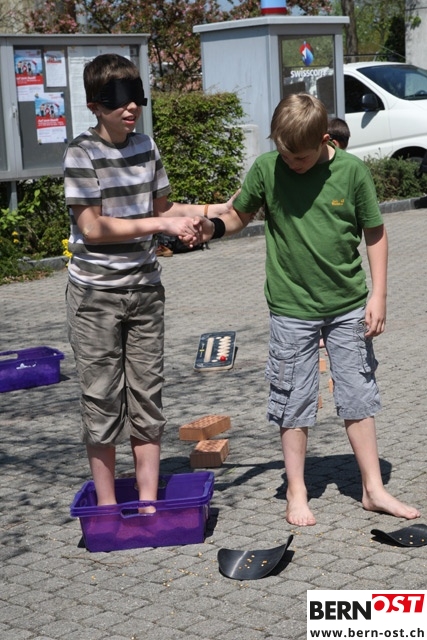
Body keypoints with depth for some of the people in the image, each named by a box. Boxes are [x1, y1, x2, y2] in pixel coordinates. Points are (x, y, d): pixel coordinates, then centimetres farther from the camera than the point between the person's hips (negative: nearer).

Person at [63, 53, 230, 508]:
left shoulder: (146, 146, 6)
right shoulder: (82, 154, -11)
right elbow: (92, 227, -17)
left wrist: (213, 210, 1)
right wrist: (162, 225, -18)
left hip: (145, 287, 5)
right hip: (96, 293, -5)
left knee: (147, 394, 7)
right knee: (102, 398, 2)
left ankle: (148, 501, 15)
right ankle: (106, 505, 14)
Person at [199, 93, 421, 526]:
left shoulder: (352, 171, -9)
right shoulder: (266, 169, -7)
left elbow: (375, 234, -1)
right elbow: (239, 216, 7)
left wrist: (378, 296, -4)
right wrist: (213, 226, -14)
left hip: (348, 306, 1)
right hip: (291, 308, 0)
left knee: (359, 396, 10)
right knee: (293, 402, 6)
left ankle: (373, 489, 23)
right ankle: (296, 492, 21)